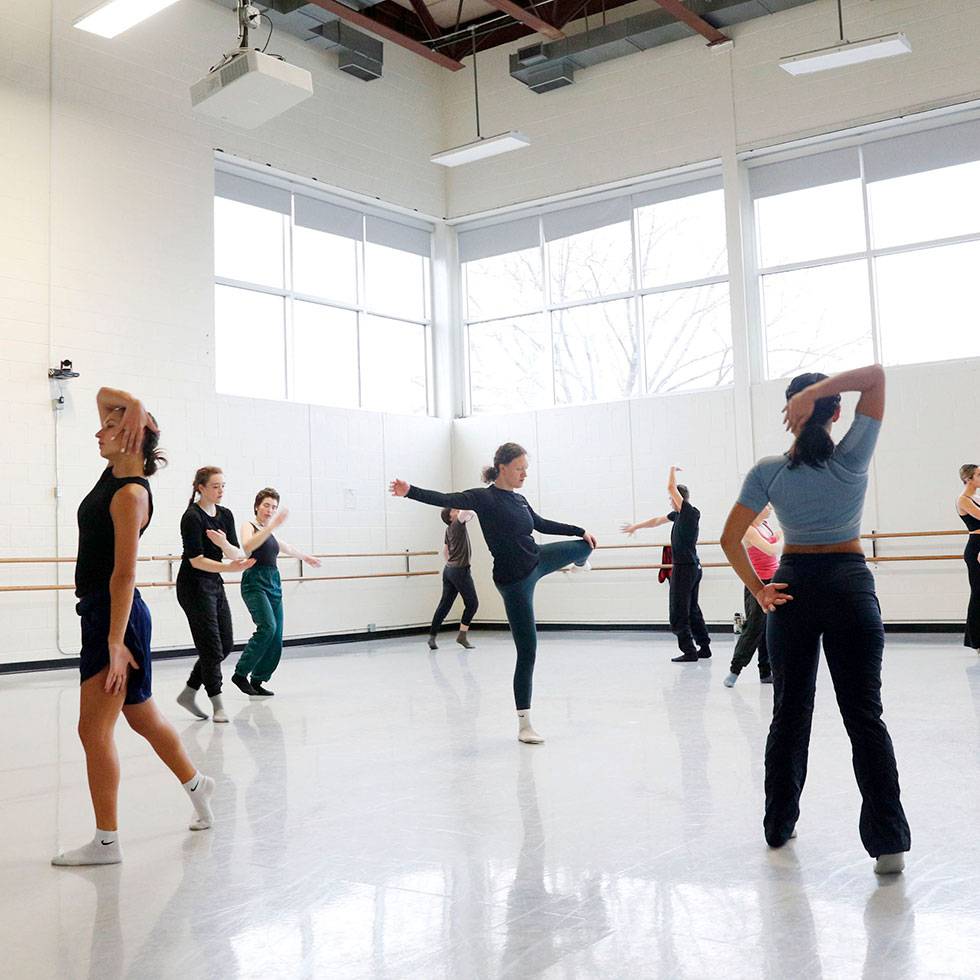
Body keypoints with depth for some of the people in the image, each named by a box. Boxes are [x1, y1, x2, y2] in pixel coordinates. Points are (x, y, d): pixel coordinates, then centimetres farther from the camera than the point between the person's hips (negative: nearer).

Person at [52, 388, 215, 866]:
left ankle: (106, 841, 7)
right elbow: (104, 395, 17)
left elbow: (124, 574, -21)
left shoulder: (131, 495, -16)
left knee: (94, 729, -3)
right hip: (100, 612, 10)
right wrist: (132, 404, -2)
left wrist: (116, 642, -23)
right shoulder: (114, 472, 9)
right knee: (143, 717, 20)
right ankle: (196, 784, 37)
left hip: (115, 616, -10)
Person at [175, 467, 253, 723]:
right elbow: (196, 560, -21)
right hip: (194, 586, -8)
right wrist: (229, 567, -32)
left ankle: (188, 693, 20)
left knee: (225, 645, 9)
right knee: (211, 646, -5)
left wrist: (225, 544, -21)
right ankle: (217, 705, 5)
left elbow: (238, 554, 1)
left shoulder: (225, 515, 6)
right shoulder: (192, 517, -15)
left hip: (214, 584, 8)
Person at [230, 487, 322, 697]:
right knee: (267, 627, -24)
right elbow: (247, 546, -23)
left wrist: (305, 556, 53)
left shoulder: (269, 532, 20)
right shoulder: (249, 526, 0)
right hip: (255, 583, -7)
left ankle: (258, 680, 11)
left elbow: (283, 547, 40)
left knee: (276, 639, 1)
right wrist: (273, 525, -29)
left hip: (274, 584, 8)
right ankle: (241, 674, -14)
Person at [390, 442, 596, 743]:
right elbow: (446, 500, -30)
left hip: (537, 562, 8)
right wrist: (410, 491, -45)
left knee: (585, 547, 27)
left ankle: (577, 562, 69)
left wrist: (580, 531, 26)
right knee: (527, 650, -6)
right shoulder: (484, 497, -18)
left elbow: (542, 524, 20)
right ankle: (524, 725, 5)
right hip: (514, 581, -8)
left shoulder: (519, 500, 4)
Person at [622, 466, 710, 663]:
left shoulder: (690, 512, -13)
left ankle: (689, 652, -5)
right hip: (692, 567, 10)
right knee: (692, 610, 15)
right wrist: (636, 526, 34)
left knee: (678, 612, -6)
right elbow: (657, 521, 24)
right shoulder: (679, 514, 12)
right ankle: (704, 647, 20)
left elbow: (671, 487, -17)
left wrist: (673, 469, 0)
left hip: (684, 568, -10)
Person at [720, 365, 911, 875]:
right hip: (850, 588, -1)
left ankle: (779, 826, 22)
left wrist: (757, 589, 0)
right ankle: (888, 842, 0)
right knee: (864, 716, 1)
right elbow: (876, 374, -4)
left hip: (793, 589, 1)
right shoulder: (853, 458, -7)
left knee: (789, 713, 12)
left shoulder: (769, 471, -4)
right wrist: (818, 391, -16)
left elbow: (730, 538, -8)